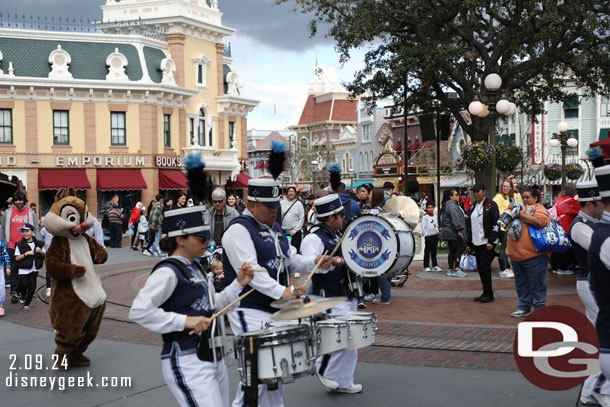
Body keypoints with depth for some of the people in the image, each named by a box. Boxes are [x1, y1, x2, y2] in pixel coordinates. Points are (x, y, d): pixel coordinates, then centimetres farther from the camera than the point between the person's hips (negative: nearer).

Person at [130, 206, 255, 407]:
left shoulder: (194, 268, 13)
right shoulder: (167, 272, -15)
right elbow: (138, 311, -22)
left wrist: (238, 283, 6)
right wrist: (185, 321, -24)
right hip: (186, 361, -9)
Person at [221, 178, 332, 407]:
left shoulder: (274, 227, 14)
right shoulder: (238, 230, -15)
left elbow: (290, 259, 19)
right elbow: (250, 270, -25)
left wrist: (314, 263, 1)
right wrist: (281, 291, -32)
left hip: (276, 309, 9)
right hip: (251, 312, -9)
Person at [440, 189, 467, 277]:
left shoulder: (448, 205, 21)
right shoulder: (451, 205, -15)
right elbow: (455, 218, -25)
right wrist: (459, 229, -29)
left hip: (450, 233, 11)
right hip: (453, 233, -11)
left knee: (452, 251, 10)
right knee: (459, 249, -9)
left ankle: (450, 270, 11)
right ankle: (456, 269, -12)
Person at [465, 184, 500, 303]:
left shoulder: (491, 205, -6)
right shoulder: (473, 207, 16)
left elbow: (495, 224, -11)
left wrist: (491, 241, -18)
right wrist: (469, 244, 17)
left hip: (487, 243, -7)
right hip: (476, 243, 7)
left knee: (485, 267, -8)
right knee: (480, 268, 7)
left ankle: (489, 294, 0)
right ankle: (485, 293, 15)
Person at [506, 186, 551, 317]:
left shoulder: (539, 209, -4)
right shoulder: (523, 209, 17)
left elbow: (539, 221, -25)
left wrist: (521, 215, -17)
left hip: (533, 256, -8)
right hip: (517, 255, 8)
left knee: (536, 284, -1)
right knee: (521, 283, 14)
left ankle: (540, 309, 9)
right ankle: (524, 307, 24)